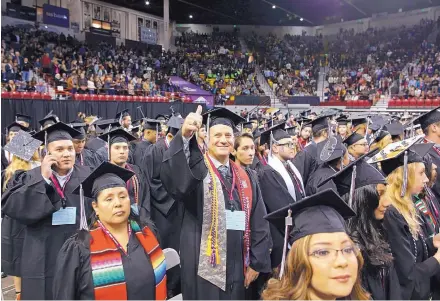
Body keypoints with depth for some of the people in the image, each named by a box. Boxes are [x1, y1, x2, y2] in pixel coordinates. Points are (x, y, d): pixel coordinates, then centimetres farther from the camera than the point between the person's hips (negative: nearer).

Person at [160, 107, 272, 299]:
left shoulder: (246, 178, 8)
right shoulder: (197, 170, -5)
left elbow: (259, 222, 8)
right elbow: (172, 180, -29)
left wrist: (257, 262, 3)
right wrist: (184, 136, -43)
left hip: (237, 267, 4)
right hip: (204, 267, -4)